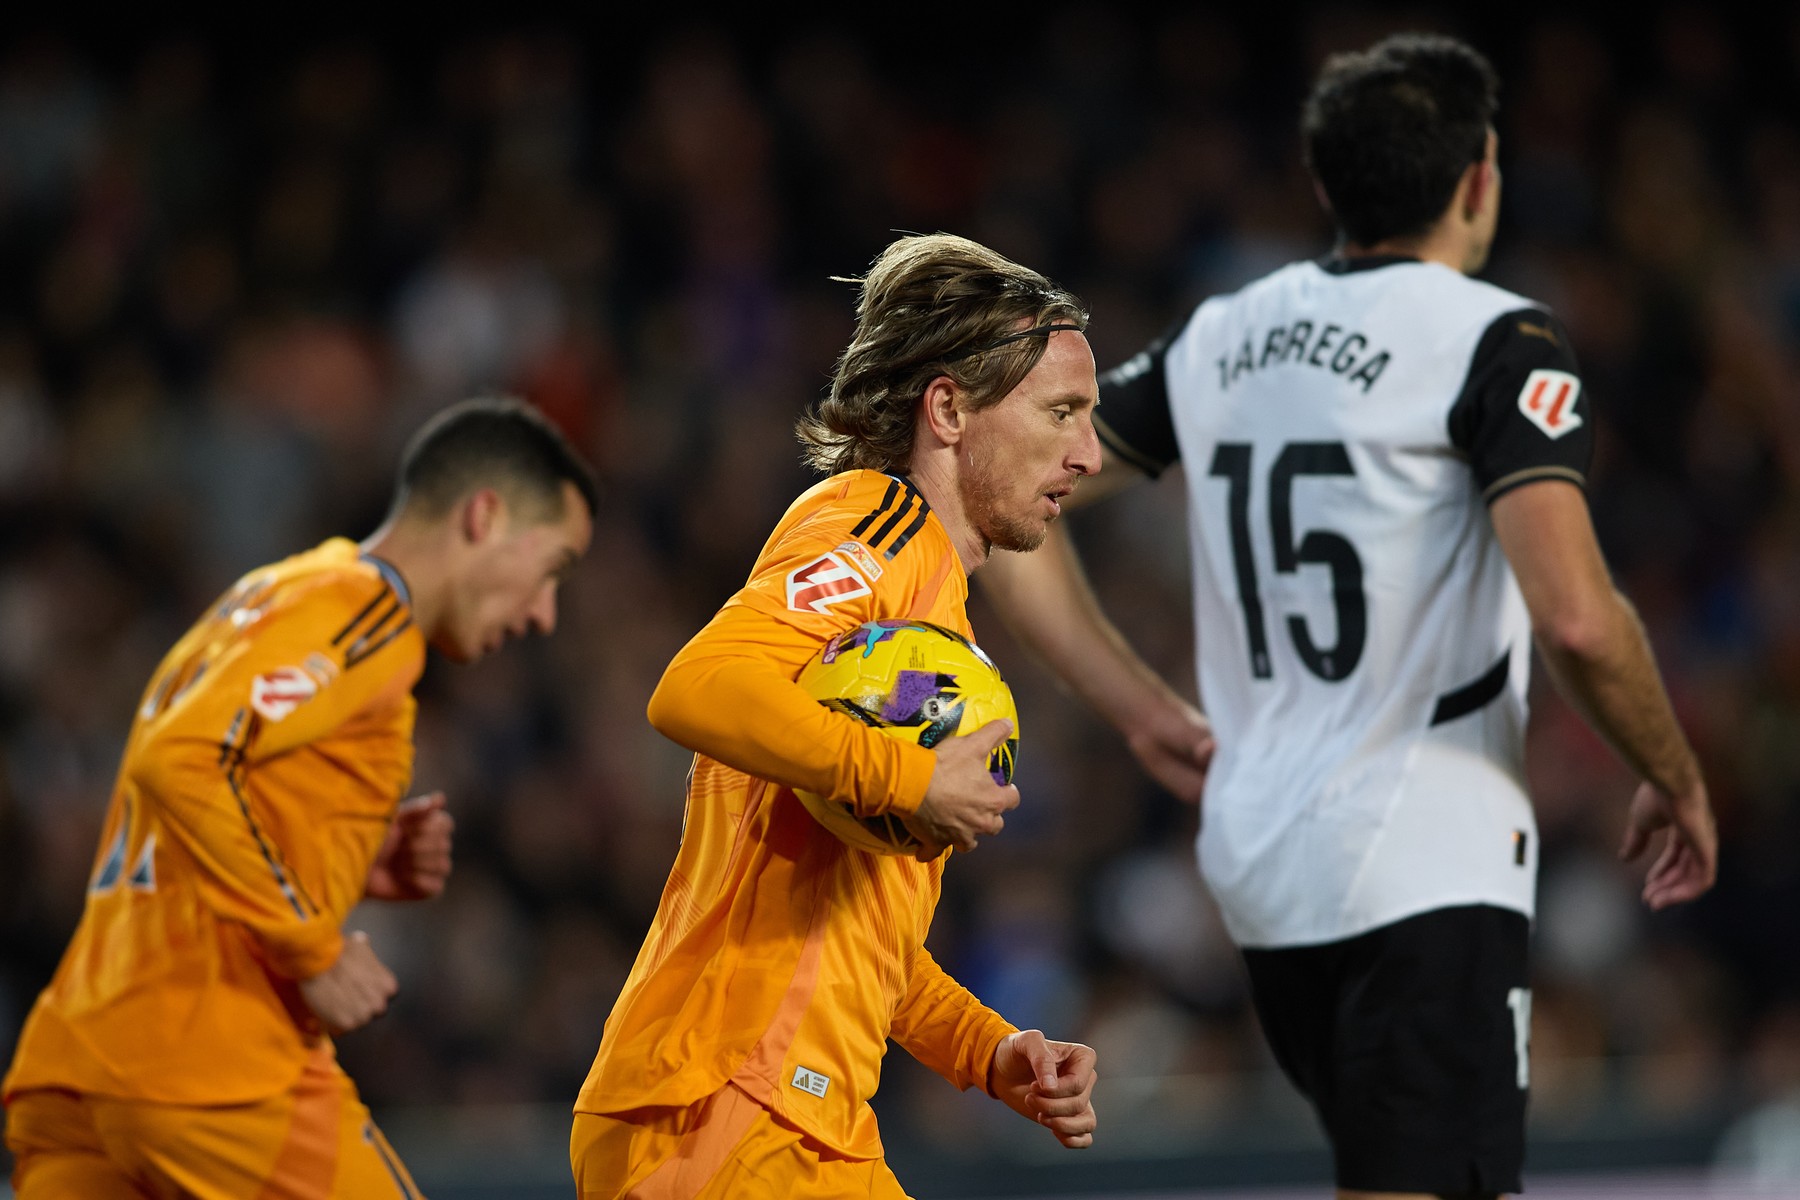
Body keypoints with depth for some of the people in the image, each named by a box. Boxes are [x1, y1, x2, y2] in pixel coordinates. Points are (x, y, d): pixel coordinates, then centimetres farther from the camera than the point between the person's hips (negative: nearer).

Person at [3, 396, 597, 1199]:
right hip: (221, 1062, -9)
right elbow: (178, 762, -20)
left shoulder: (268, 598, 25)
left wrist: (356, 862, 14)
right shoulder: (364, 610, -5)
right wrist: (317, 946, -15)